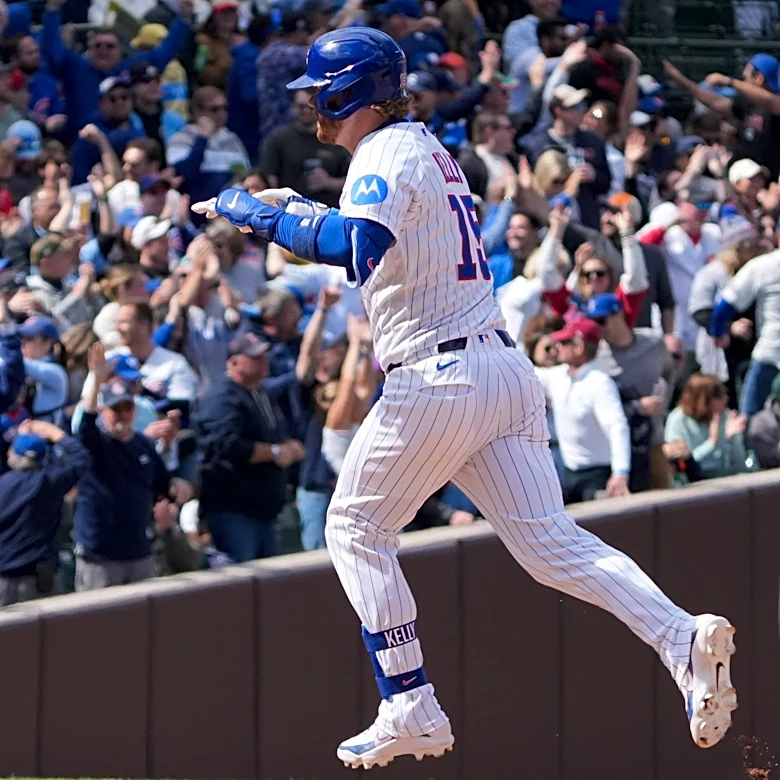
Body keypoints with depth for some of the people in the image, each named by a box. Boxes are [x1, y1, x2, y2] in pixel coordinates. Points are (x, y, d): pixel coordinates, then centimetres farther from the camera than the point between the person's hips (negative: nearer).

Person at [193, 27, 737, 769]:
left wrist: (261, 218, -18)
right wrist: (297, 213, 22)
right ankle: (681, 639, -22)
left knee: (355, 528, 8)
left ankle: (411, 709, 4)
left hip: (435, 379, -9)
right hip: (503, 368, 9)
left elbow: (358, 248, -27)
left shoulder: (387, 154, -9)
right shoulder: (427, 150, 21)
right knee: (551, 541, 0)